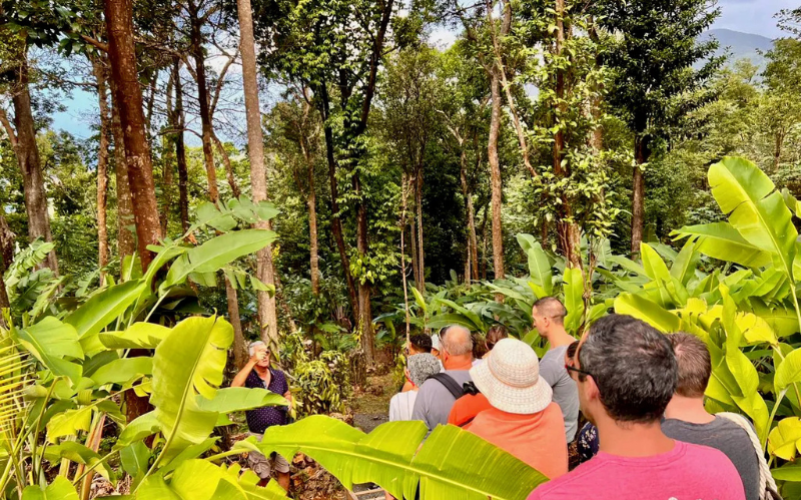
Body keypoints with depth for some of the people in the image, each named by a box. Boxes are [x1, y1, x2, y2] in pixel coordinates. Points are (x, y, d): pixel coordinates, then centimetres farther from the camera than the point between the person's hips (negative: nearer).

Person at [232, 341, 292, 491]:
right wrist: (252, 362, -37)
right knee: (263, 476, 13)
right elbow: (234, 387, -36)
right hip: (259, 436, -3)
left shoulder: (279, 375, -1)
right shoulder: (248, 377, -13)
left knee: (284, 471, 16)